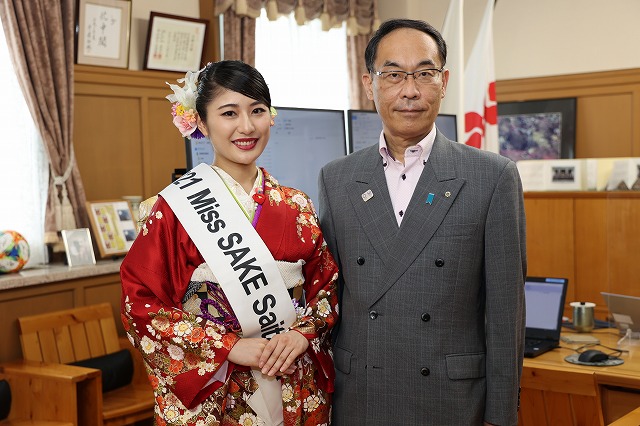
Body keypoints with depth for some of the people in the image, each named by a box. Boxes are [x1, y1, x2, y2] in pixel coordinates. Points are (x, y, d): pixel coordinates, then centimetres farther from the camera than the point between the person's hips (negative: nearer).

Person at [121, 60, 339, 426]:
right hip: (213, 395, -3)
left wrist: (303, 334, -12)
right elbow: (141, 305, -11)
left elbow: (325, 284, 8)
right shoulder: (176, 208, -9)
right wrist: (230, 347, -17)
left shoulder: (297, 206, 3)